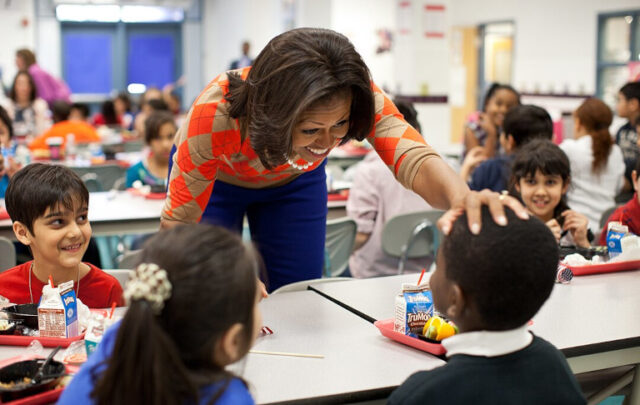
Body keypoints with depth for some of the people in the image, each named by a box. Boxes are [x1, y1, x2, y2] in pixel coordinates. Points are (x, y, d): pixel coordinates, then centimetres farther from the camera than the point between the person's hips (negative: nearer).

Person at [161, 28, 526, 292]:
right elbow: (178, 220, -34)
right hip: (215, 179, -2)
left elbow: (411, 155, -50)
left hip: (293, 180, 3)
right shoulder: (215, 113, -43)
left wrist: (462, 197, -72)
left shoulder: (357, 97, -36)